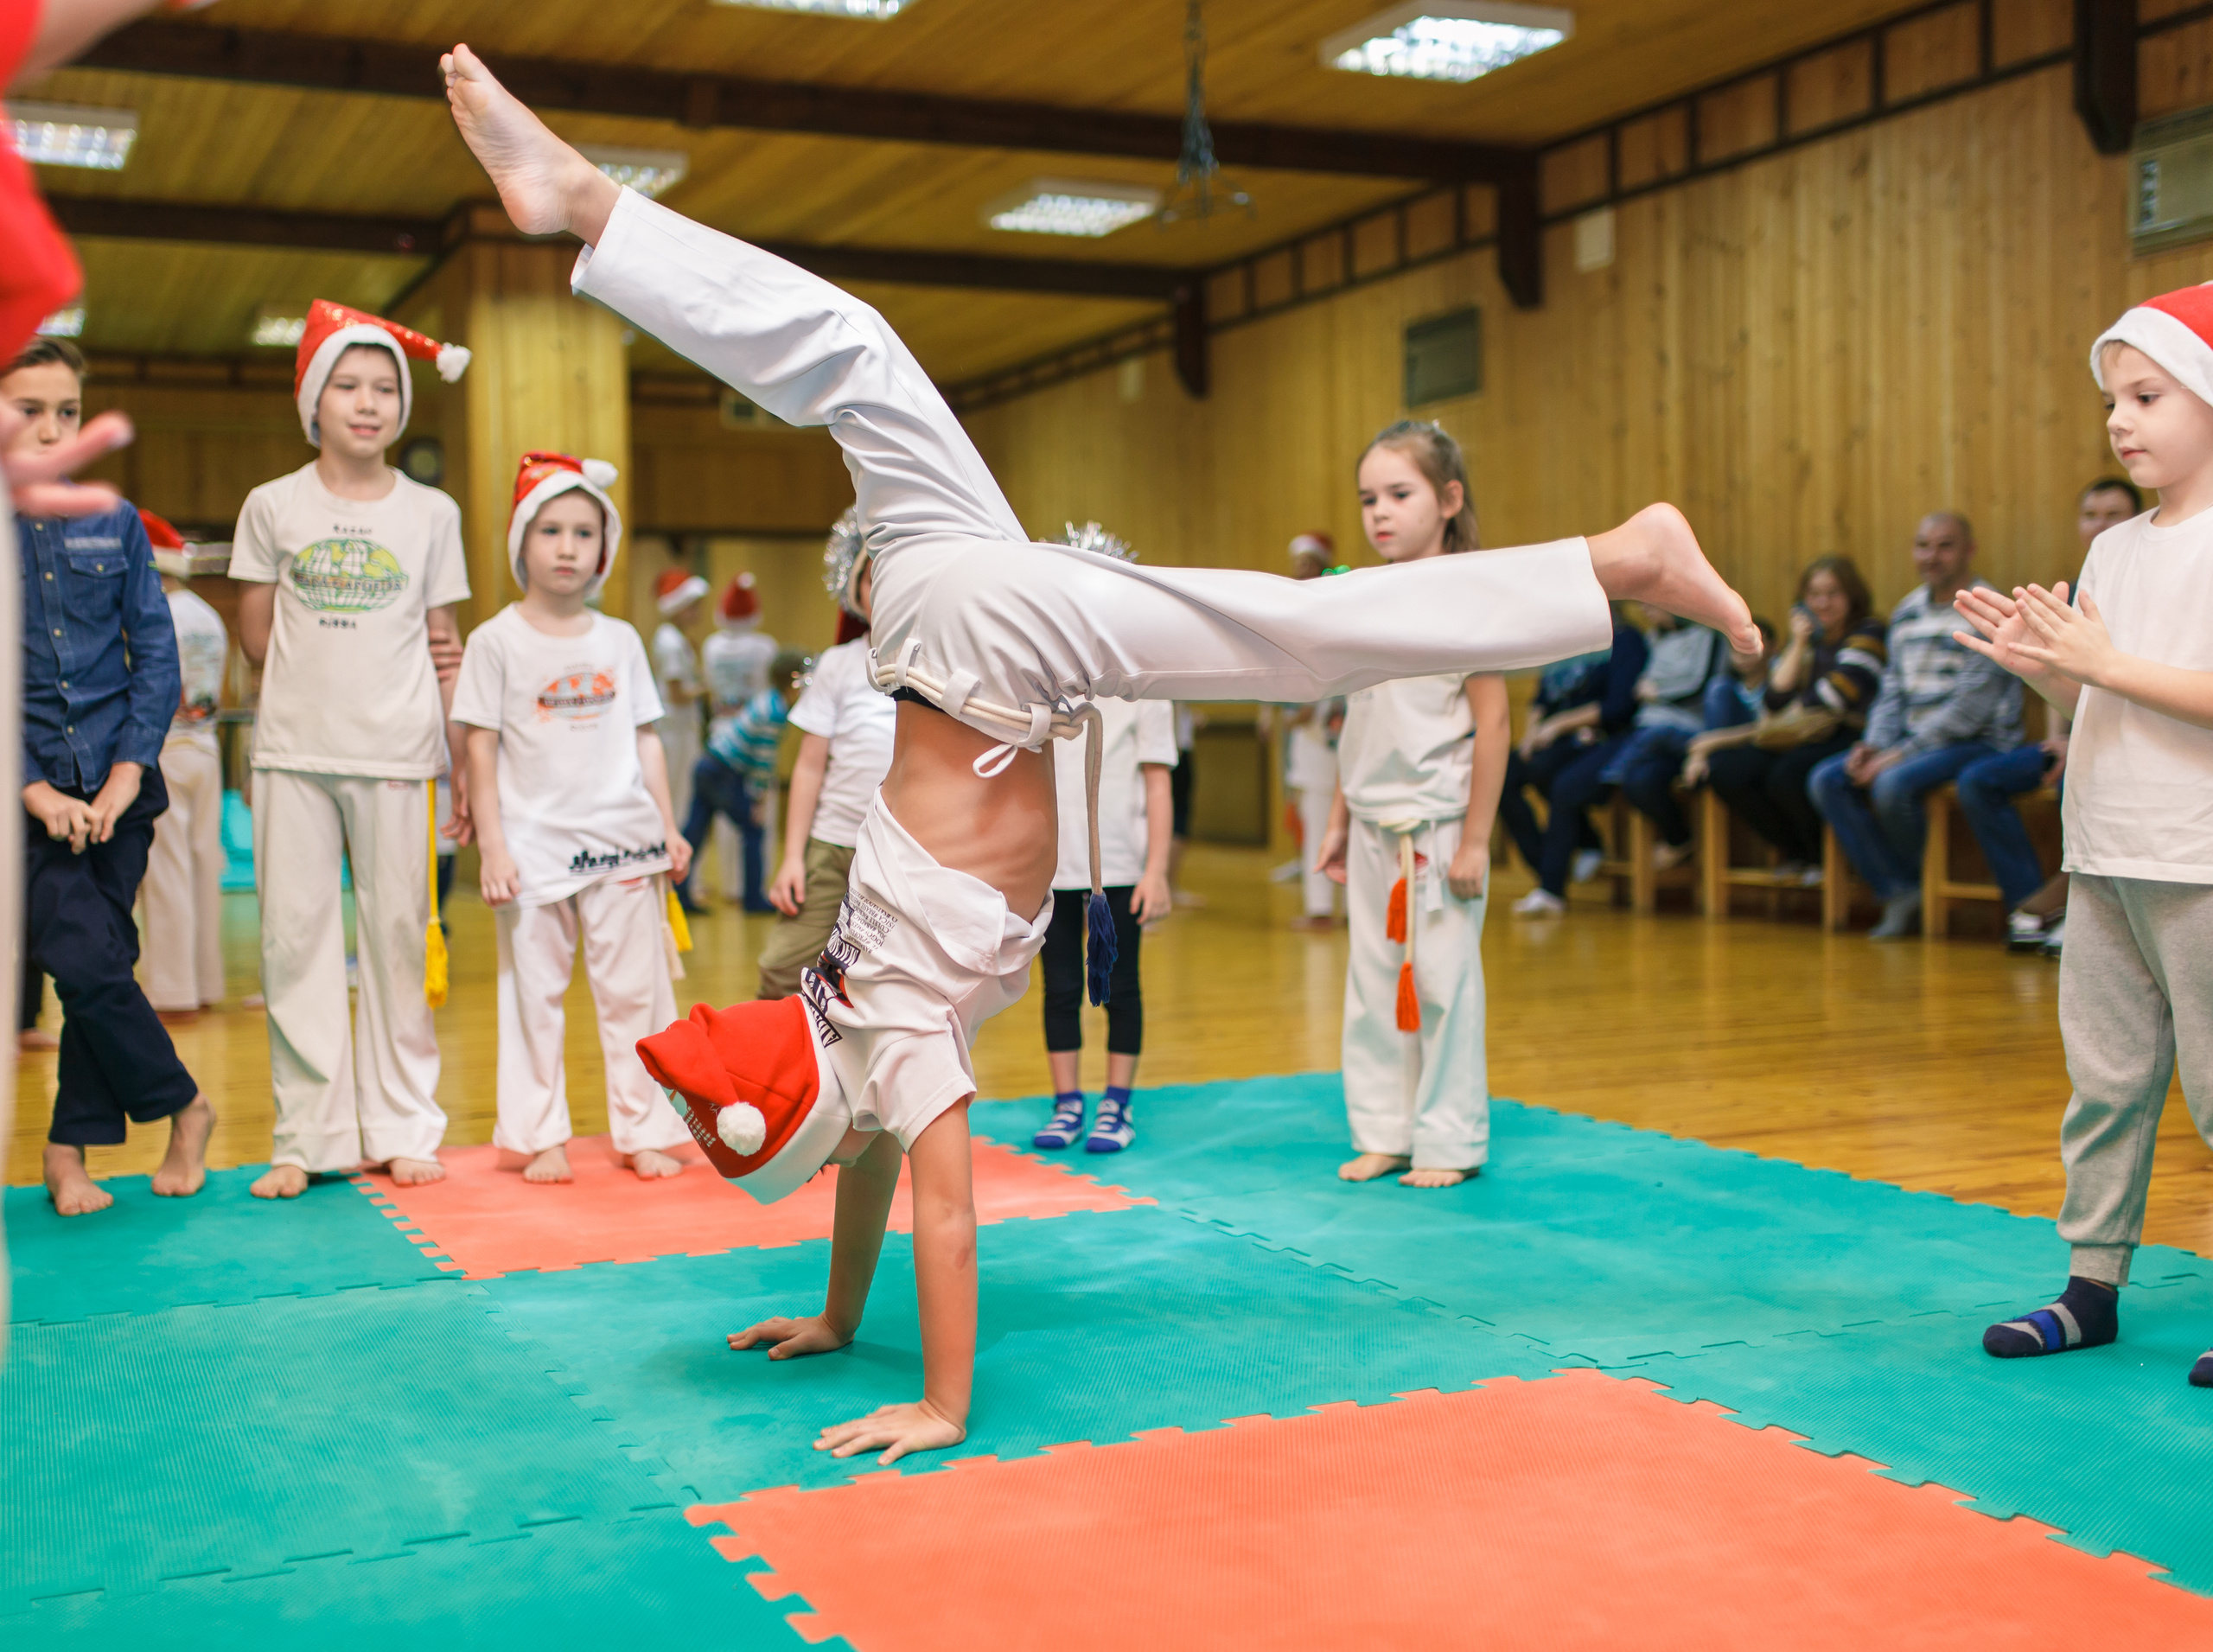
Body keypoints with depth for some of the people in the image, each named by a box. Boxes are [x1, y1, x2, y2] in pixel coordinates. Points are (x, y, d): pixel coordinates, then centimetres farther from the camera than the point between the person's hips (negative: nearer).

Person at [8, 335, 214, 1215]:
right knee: (85, 960, -12)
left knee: (103, 964, 3)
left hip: (116, 782, 2)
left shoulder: (114, 524, 5)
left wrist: (127, 773, -6)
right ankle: (183, 1104, 8)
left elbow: (157, 652, 5)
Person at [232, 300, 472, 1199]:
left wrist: (465, 760, 5)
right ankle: (306, 1135, 9)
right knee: (295, 937, 1)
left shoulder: (430, 513, 6)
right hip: (294, 752, 0)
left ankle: (401, 1128, 13)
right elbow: (256, 636, 9)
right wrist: (330, 656, 0)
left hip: (395, 755, 0)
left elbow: (444, 645, 8)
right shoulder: (272, 507, 5)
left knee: (397, 938, 3)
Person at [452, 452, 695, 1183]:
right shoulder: (497, 641, -1)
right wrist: (492, 845, -7)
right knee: (533, 993, 4)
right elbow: (480, 744, -2)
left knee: (634, 991, 5)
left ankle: (645, 1132, 15)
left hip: (623, 844, 2)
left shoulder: (620, 640, 8)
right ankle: (541, 1137, 16)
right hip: (535, 844, -2)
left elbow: (646, 739, 11)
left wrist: (667, 826, 6)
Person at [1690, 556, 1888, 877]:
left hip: (1849, 738, -7)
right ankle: (1794, 852, 1)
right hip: (1797, 741, 7)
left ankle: (1825, 860, -7)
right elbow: (1774, 705, 5)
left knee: (1785, 777, -35)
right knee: (1722, 770, -16)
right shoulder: (1804, 640, 20)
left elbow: (1832, 698, -11)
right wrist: (1799, 645, 2)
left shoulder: (1868, 633, 1)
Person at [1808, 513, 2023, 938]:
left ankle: (1918, 883, -5)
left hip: (1979, 742, -8)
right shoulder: (1906, 612, 13)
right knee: (1826, 780, -10)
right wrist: (1873, 745, -4)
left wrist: (1899, 756, -19)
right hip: (1913, 741, 8)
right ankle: (1898, 894, -13)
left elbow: (1970, 706, -17)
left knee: (1893, 784, -32)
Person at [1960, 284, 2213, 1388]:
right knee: (2103, 1079, 12)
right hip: (2103, 859, 7)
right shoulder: (2113, 550, 14)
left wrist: (2104, 662, -19)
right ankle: (2092, 1284, 20)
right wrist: (2040, 667, -3)